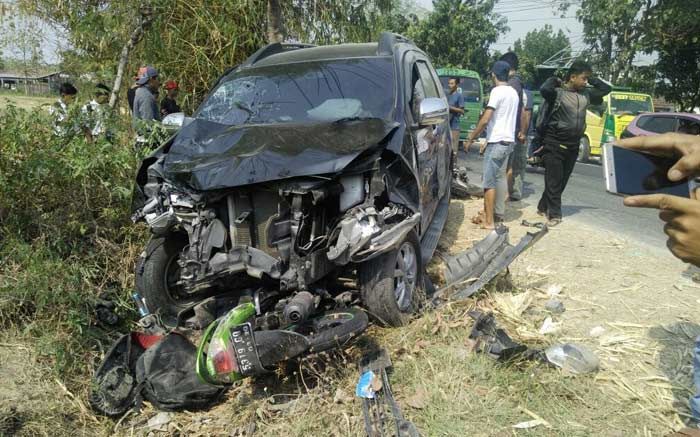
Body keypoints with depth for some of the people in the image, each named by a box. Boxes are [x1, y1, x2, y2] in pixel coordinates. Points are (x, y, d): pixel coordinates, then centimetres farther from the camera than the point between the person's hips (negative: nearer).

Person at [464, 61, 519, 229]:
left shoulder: (497, 91, -13)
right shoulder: (513, 92, 14)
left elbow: (485, 120, -18)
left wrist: (471, 138, -9)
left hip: (497, 142, -9)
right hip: (508, 141, 9)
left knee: (489, 181, -6)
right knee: (500, 177, 17)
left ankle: (488, 220, -7)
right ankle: (499, 213, 25)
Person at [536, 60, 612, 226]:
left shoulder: (586, 94, 9)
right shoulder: (557, 92, -11)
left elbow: (607, 88, 22)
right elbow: (544, 89, -32)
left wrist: (591, 79, 10)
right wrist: (555, 80, -12)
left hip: (573, 145, 7)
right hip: (555, 143, -7)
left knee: (562, 180, 13)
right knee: (554, 181, -1)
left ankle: (543, 207, 27)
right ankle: (554, 214, 8)